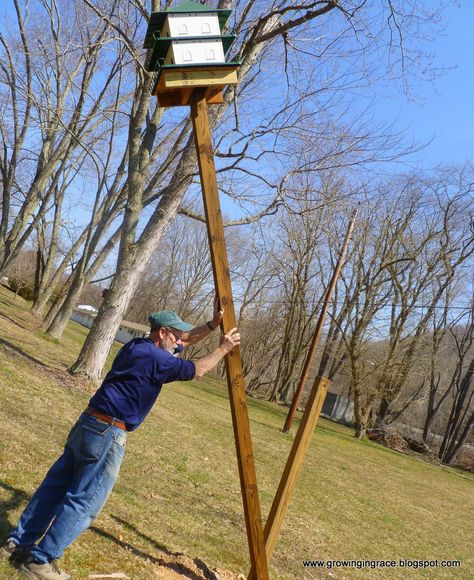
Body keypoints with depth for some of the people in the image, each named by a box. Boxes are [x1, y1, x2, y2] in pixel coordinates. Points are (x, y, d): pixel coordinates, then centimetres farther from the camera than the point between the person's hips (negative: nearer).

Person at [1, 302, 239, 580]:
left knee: (56, 485, 16)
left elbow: (185, 340, 23)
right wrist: (222, 349, 8)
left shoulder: (136, 346, 13)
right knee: (83, 501, 2)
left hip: (88, 423, 9)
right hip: (107, 433, -9)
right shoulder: (155, 358, -15)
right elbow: (196, 370, -4)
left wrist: (212, 325, 16)